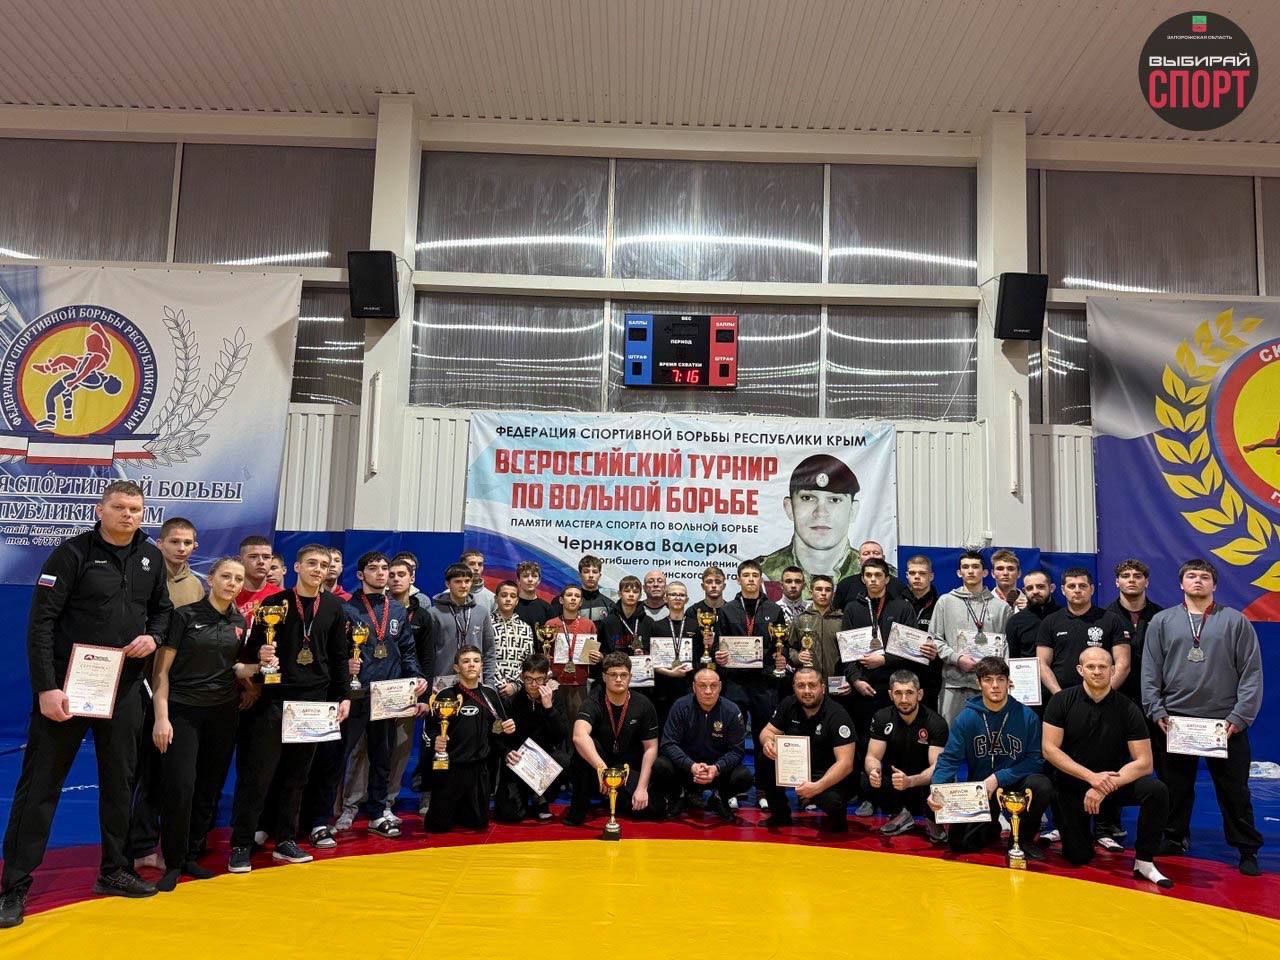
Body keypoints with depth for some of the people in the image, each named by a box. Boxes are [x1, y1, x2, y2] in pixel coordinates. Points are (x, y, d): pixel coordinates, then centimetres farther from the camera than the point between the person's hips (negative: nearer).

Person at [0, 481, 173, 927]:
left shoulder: (150, 557, 6)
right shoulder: (72, 553, -9)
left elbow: (162, 608, 18)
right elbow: (41, 623, -13)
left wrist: (153, 636, -5)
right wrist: (46, 686, -18)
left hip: (124, 688, 5)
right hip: (67, 686, -5)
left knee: (120, 782, 12)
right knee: (40, 785, 1)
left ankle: (114, 872, 26)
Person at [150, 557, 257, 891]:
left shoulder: (239, 622, 7)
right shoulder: (185, 615, -7)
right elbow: (161, 669, -8)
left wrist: (258, 666, -5)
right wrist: (161, 717, -14)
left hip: (224, 713, 5)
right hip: (183, 711, -4)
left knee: (210, 789, 8)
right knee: (179, 788, -10)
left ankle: (192, 856, 22)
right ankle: (173, 863, 6)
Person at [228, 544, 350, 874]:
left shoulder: (334, 607, 8)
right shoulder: (275, 602, 0)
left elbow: (339, 656, 11)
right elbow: (251, 647, 2)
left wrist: (343, 696, 7)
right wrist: (259, 655, -20)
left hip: (315, 701, 3)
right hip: (274, 698, -3)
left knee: (296, 775, 10)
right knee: (257, 773, -3)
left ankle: (285, 840, 21)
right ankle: (241, 845, 7)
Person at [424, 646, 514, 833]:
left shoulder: (490, 694, 5)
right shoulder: (445, 695, -7)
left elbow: (498, 730, 15)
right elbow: (428, 730, -7)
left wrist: (506, 730, -6)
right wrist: (435, 742, -28)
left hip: (479, 768, 4)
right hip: (449, 768, -3)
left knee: (479, 823, 9)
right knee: (438, 826, -1)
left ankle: (456, 809, 38)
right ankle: (443, 808, 32)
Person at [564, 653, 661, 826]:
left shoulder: (643, 705, -5)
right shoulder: (593, 704, -13)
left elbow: (650, 748, -3)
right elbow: (579, 736, -34)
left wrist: (642, 788, -14)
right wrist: (601, 767, -49)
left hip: (629, 771, 2)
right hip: (595, 768, -2)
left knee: (651, 808, -25)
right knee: (583, 746, -32)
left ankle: (616, 799, 9)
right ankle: (578, 807, -15)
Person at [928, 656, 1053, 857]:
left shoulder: (1027, 716, -9)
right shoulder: (966, 717, -7)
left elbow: (1036, 760, -10)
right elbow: (949, 759, -10)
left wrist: (999, 777, -21)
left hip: (1017, 784, -1)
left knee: (1041, 785, -32)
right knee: (959, 843, -13)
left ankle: (1024, 837, -2)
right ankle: (991, 829, 24)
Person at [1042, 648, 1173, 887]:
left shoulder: (1128, 709, -9)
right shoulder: (1062, 701, -9)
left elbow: (1144, 762, -13)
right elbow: (1050, 749, -13)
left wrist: (1105, 787, -25)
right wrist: (1091, 777, -23)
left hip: (1115, 781, 1)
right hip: (1071, 784, -1)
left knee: (1157, 791, -28)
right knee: (1077, 858, -6)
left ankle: (1144, 862, -10)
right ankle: (1069, 828, 30)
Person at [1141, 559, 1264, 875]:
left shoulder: (1236, 621, 2)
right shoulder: (1162, 621, 5)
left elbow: (1252, 672, -1)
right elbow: (1150, 672, 4)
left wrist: (1240, 716, -8)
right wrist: (1157, 711, -4)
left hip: (1226, 722, -1)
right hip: (1175, 721, 1)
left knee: (1234, 790, 7)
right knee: (1176, 787, 12)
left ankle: (1247, 848, 20)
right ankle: (1174, 839, 26)